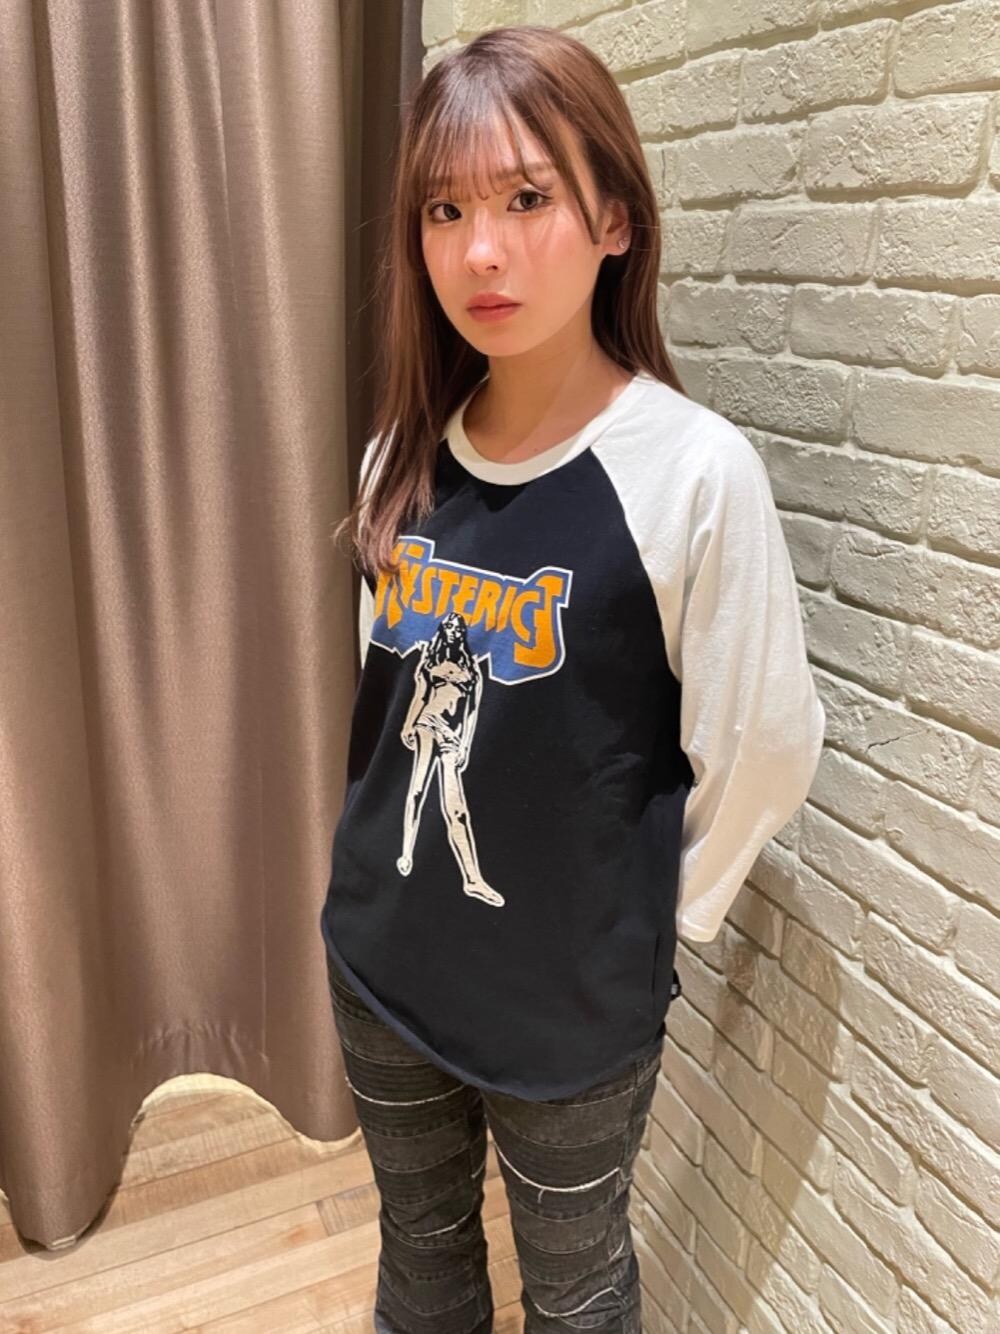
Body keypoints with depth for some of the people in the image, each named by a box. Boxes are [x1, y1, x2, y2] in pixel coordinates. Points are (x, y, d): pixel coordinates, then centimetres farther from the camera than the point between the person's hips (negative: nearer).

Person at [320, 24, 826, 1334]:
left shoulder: (694, 471, -21)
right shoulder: (404, 459, -4)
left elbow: (763, 750, -13)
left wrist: (650, 915, -2)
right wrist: (399, 867, 11)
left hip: (572, 996, -4)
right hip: (380, 957, 5)